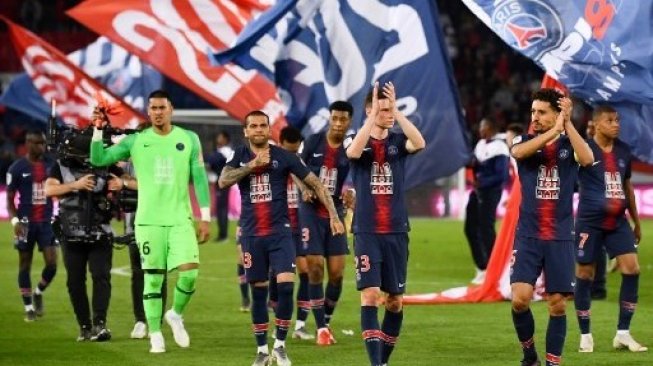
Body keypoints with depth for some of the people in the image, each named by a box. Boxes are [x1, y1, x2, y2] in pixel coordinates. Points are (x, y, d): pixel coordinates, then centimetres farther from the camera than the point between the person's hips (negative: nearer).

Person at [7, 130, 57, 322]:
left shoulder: (51, 165, 5)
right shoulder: (17, 168, -4)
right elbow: (10, 198, -2)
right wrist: (15, 220, -14)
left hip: (47, 221, 3)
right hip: (26, 222, -3)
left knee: (52, 263, -5)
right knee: (25, 264, 4)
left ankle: (38, 293, 22)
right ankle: (29, 307, 12)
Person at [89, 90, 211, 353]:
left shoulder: (189, 139, 4)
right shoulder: (135, 141, 3)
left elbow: (199, 179, 6)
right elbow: (98, 159, 0)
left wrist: (205, 217, 2)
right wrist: (98, 130, -13)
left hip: (180, 219, 0)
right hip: (148, 220, 0)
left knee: (190, 272, -13)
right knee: (153, 278, 1)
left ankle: (176, 314, 15)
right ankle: (155, 335, 11)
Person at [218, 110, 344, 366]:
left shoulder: (283, 157, 0)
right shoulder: (240, 157, 6)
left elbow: (315, 183, 2)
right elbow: (223, 181, -11)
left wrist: (333, 215, -4)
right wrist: (252, 164, -19)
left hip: (280, 232, -2)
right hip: (252, 234, 2)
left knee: (285, 286, -15)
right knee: (258, 292, 6)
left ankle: (280, 345, -2)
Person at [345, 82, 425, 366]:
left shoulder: (398, 142, 6)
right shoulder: (358, 141, 1)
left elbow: (419, 143, -16)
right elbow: (353, 152, -24)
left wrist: (397, 110, -20)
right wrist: (374, 113, -26)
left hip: (396, 232, 3)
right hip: (366, 232, -3)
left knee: (395, 300, 7)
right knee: (370, 295, -13)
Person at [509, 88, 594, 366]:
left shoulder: (569, 144, 3)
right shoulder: (524, 141, 4)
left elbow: (588, 159, -19)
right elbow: (517, 152, -20)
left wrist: (568, 124, -21)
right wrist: (555, 130, -25)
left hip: (560, 238, 0)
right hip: (528, 236, 0)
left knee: (557, 304, 1)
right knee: (520, 298, -12)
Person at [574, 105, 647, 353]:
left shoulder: (623, 150, 8)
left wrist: (636, 221, 23)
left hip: (618, 222, 5)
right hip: (590, 222, -5)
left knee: (632, 269, -6)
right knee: (584, 274, 2)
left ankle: (623, 334, 3)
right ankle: (585, 335, 15)